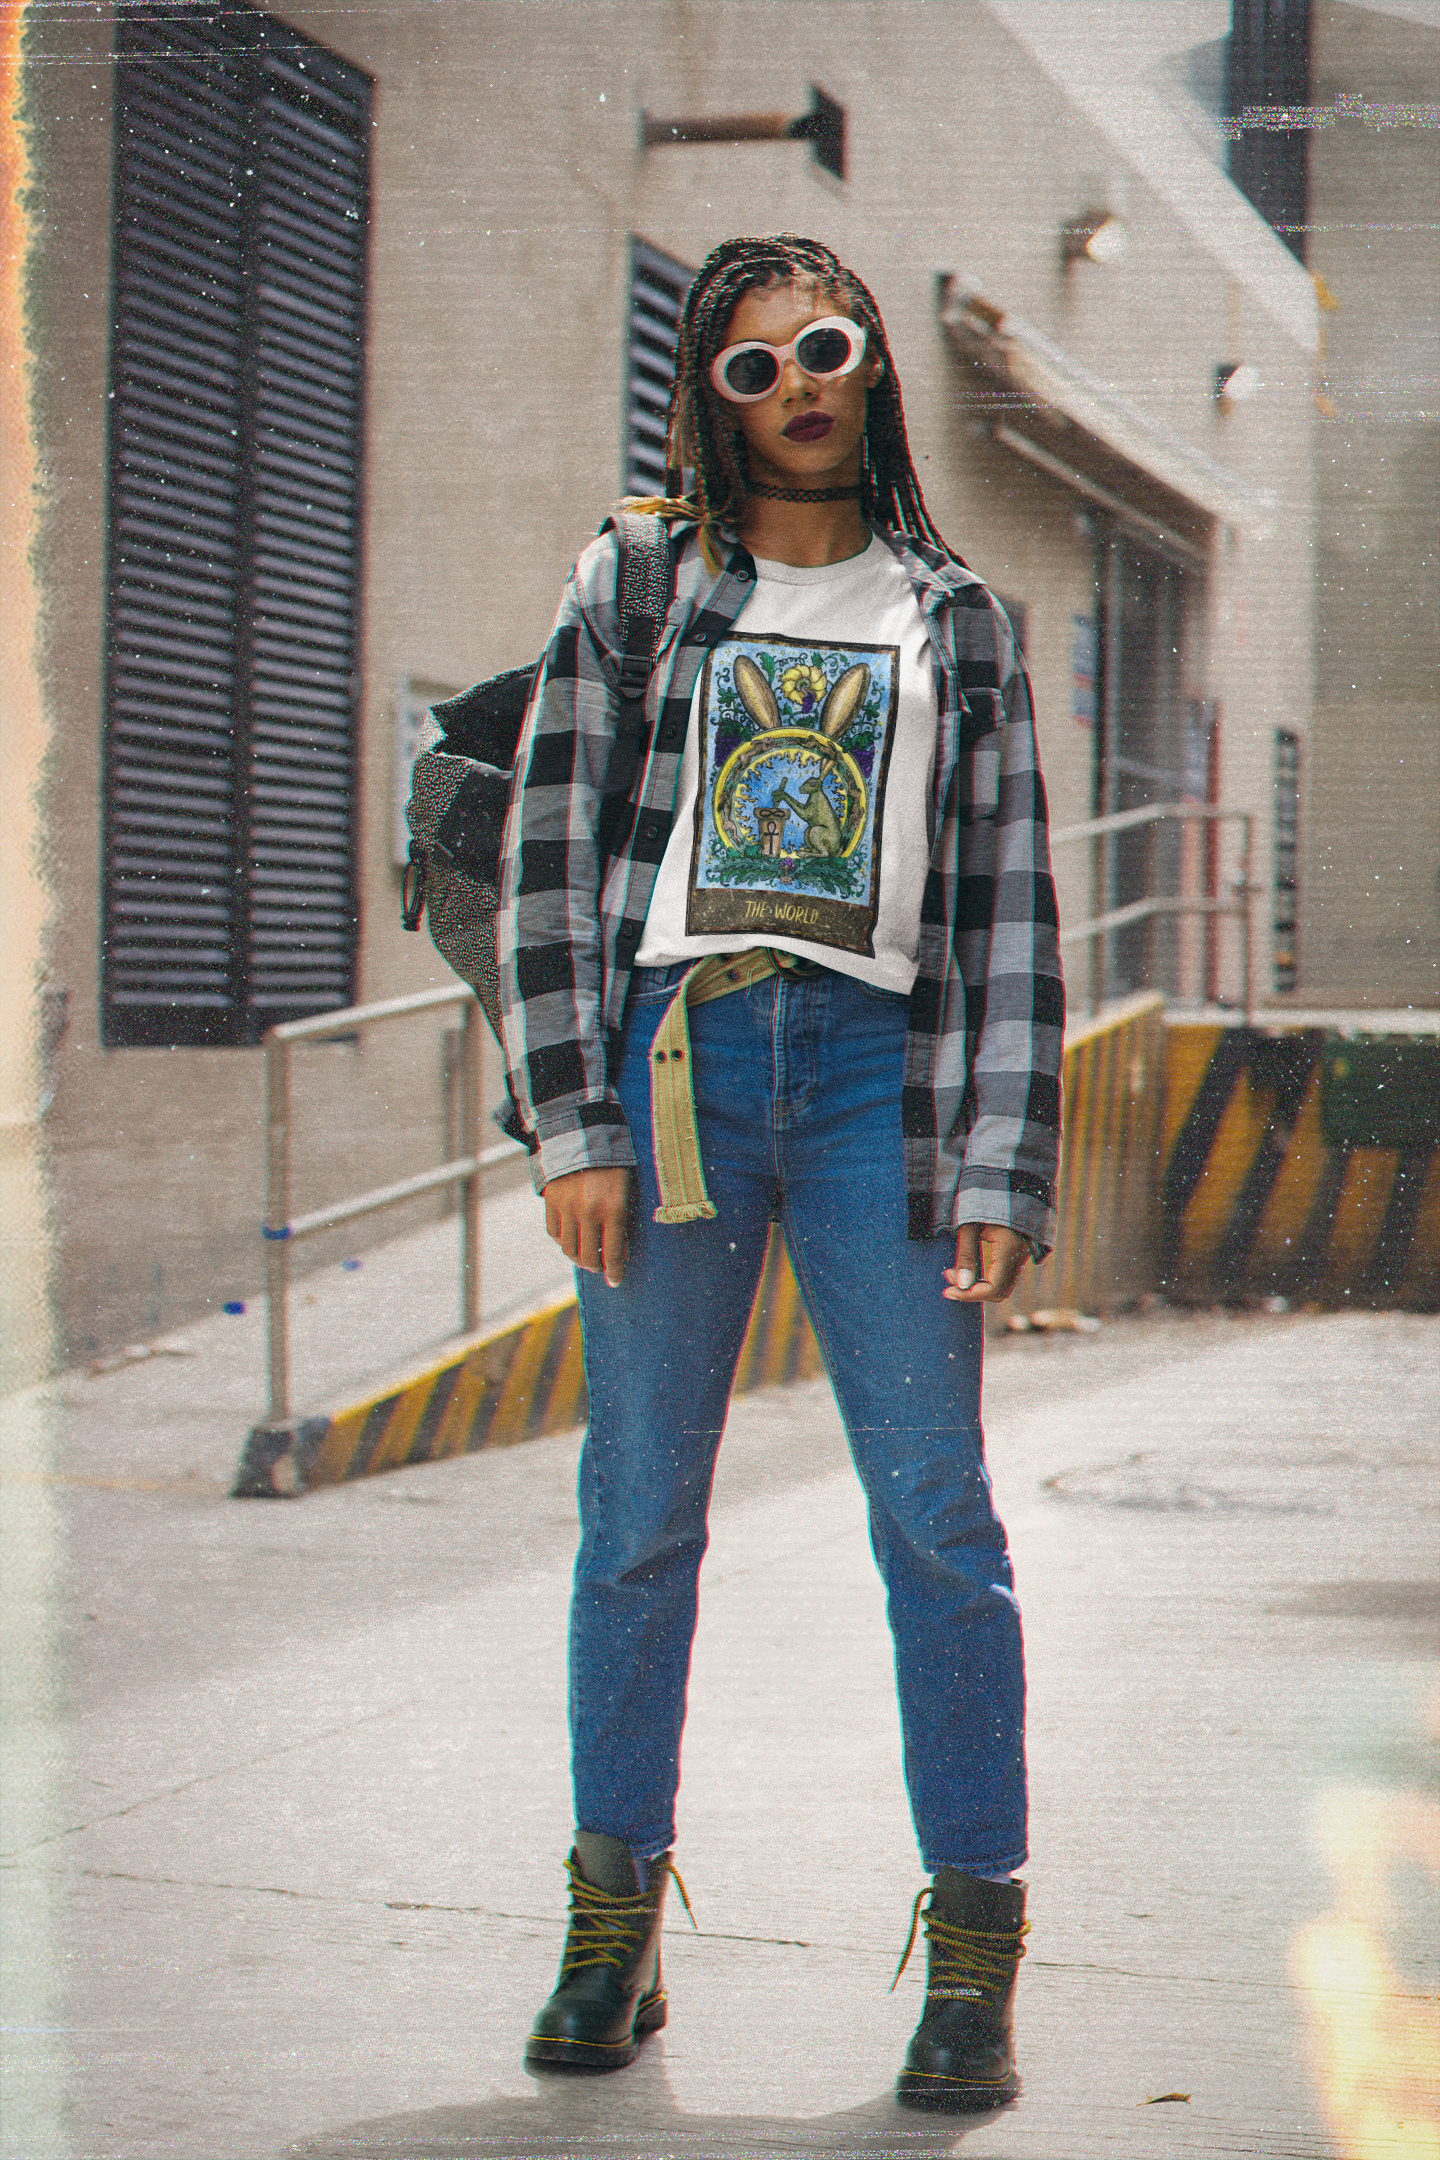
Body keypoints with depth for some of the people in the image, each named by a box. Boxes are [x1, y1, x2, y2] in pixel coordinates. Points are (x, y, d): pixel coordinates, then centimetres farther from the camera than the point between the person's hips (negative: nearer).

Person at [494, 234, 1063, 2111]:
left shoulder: (957, 620, 13)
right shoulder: (634, 587, 11)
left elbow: (1013, 914, 10)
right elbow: (551, 860, 6)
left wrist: (1003, 1173, 0)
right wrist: (574, 1127, -4)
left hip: (877, 1063, 0)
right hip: (677, 1054, 0)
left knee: (936, 1512, -5)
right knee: (640, 1510, 3)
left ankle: (973, 1952, 2)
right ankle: (615, 1922, 15)